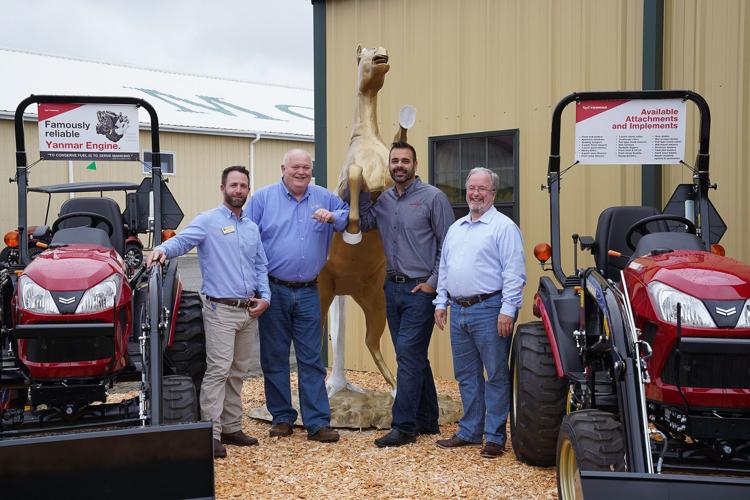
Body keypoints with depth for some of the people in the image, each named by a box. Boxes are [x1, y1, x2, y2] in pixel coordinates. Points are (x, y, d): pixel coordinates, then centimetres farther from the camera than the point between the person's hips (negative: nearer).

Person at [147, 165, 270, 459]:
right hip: (221, 310, -6)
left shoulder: (252, 227, 15)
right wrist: (163, 249, -41)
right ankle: (211, 434, -6)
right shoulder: (208, 221, -4)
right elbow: (182, 240, -19)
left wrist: (265, 297, 5)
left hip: (249, 311, 6)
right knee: (218, 371, -10)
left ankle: (231, 427, 21)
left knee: (237, 372, 12)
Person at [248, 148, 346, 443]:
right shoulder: (263, 198, 2)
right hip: (274, 291, -1)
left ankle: (318, 423, 4)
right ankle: (282, 418, 18)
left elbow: (349, 215, 18)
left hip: (308, 293, 1)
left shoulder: (324, 198, 9)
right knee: (274, 358, 6)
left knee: (311, 360, 2)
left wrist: (333, 218, -5)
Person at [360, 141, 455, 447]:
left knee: (408, 354, -9)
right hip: (393, 287, 7)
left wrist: (433, 283, -12)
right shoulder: (383, 200, 12)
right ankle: (427, 421, 24)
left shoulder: (432, 197, -7)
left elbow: (448, 245, -8)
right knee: (414, 356, 13)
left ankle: (403, 427, -4)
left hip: (420, 289, -7)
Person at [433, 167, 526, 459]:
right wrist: (441, 302, 14)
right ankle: (470, 432, 24)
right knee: (466, 375, 14)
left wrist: (508, 310, -17)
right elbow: (444, 268, 22)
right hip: (458, 311, 7)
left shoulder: (503, 227, -6)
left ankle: (494, 437, 6)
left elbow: (514, 273, -12)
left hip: (489, 310, -7)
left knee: (496, 375, -1)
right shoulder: (456, 228, 17)